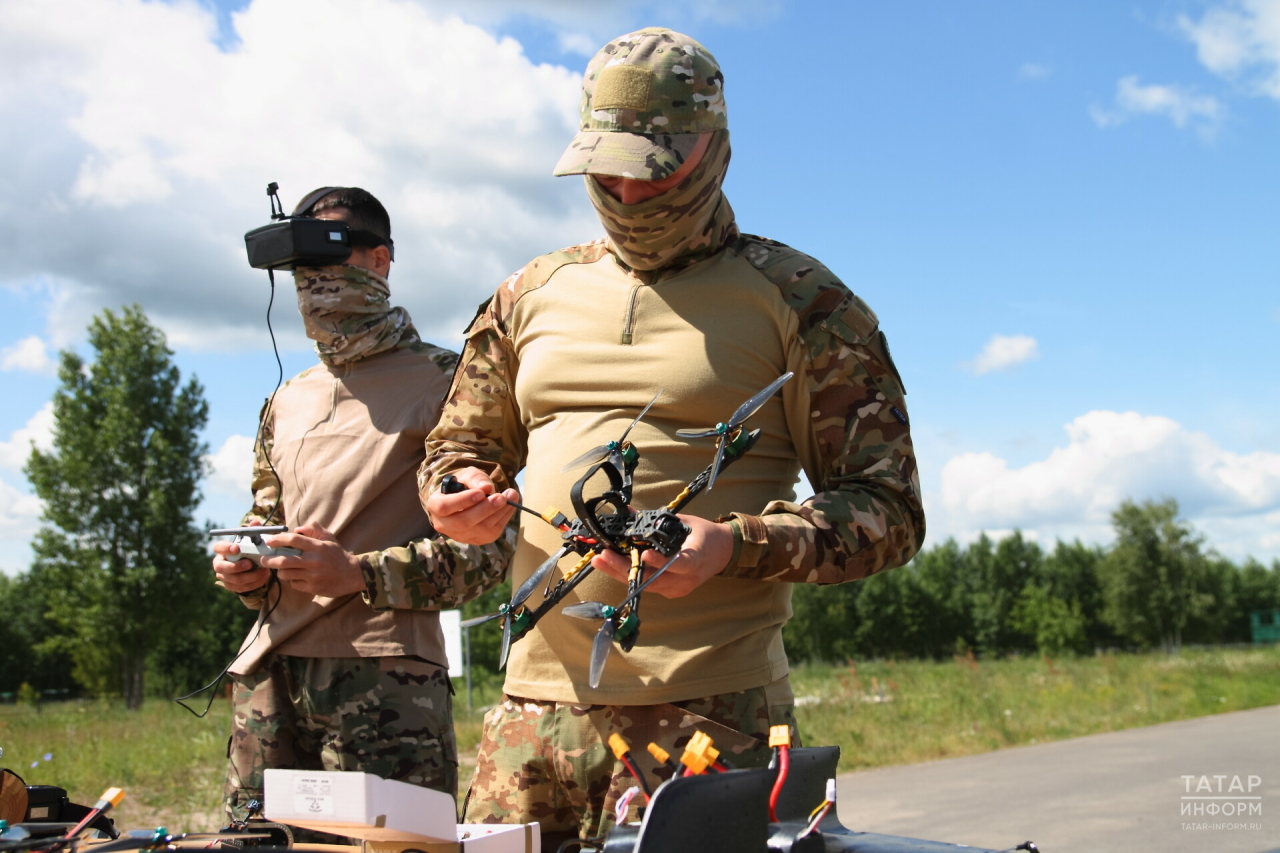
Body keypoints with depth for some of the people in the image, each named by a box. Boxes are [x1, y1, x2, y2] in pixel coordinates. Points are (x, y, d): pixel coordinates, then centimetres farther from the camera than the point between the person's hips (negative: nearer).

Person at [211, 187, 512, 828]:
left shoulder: (443, 382, 2)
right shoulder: (287, 401, 23)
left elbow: (487, 541, -4)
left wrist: (359, 573, -14)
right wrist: (243, 569, 7)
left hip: (383, 670, -6)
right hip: (270, 667, 6)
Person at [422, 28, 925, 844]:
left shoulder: (797, 300, 2)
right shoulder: (534, 293, 16)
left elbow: (888, 508, -2)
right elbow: (460, 445, 26)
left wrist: (734, 546, -18)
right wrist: (463, 497, 1)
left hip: (708, 714, -4)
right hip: (536, 703, 5)